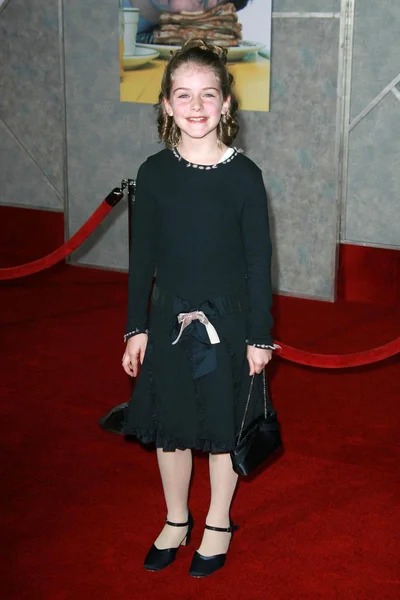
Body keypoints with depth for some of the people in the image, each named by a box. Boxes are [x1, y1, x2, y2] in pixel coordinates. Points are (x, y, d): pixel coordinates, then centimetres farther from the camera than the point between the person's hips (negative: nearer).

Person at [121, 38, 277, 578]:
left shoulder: (243, 175, -10)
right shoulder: (155, 173, -5)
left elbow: (259, 260, -5)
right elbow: (142, 256, 1)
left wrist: (259, 335, -5)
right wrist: (137, 328, 1)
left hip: (227, 321, -2)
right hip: (169, 320, 2)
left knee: (223, 428, 12)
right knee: (170, 427, 13)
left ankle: (219, 524, 33)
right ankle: (176, 521, 35)